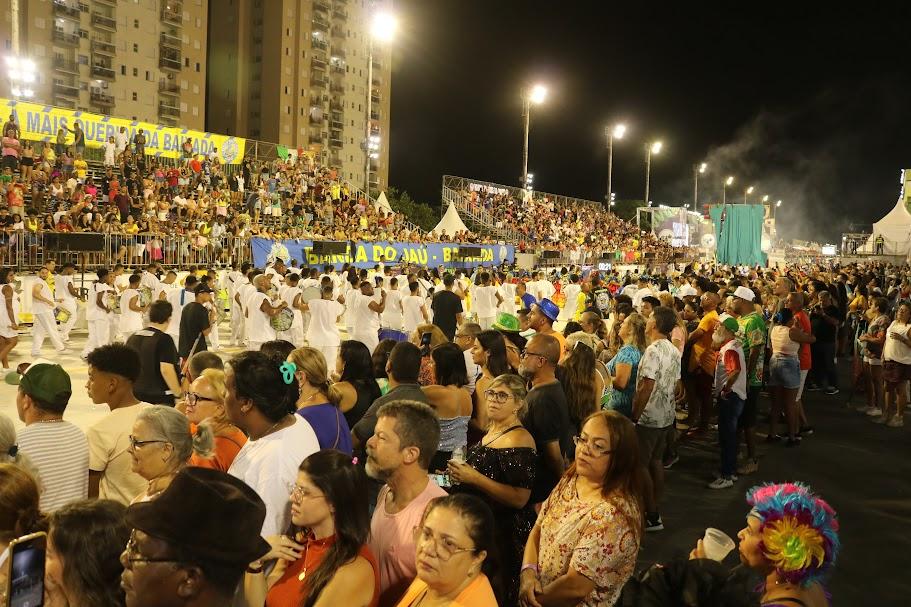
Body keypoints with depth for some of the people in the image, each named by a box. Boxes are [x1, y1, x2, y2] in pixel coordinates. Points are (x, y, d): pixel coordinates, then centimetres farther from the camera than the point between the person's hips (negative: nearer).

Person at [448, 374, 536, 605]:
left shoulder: (520, 439, -18)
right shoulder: (491, 431, 9)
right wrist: (460, 474, 9)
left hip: (505, 532, -9)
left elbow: (519, 499, -24)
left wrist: (474, 478, -23)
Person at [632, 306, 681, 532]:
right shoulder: (674, 352, 6)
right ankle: (653, 510, 25)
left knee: (641, 465, 1)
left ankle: (652, 517, 6)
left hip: (648, 418, -8)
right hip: (667, 417, 8)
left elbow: (646, 388, -22)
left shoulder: (653, 351, -20)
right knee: (656, 462, 16)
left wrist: (634, 416, -16)